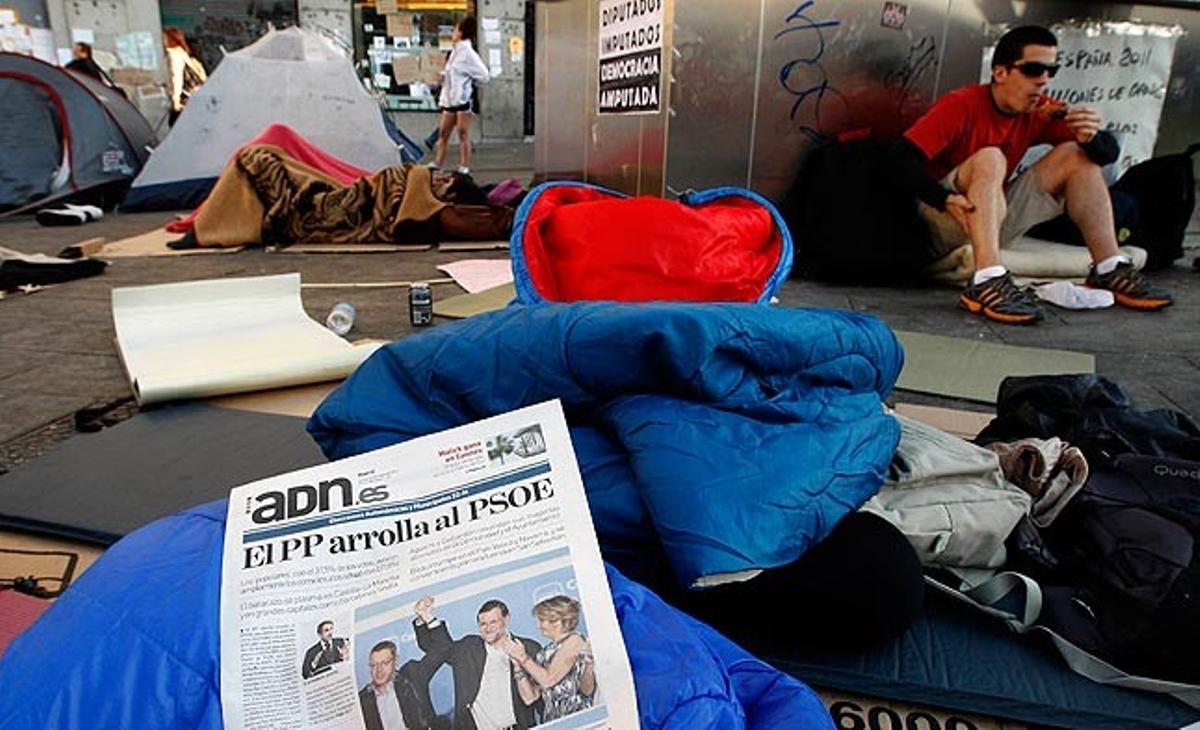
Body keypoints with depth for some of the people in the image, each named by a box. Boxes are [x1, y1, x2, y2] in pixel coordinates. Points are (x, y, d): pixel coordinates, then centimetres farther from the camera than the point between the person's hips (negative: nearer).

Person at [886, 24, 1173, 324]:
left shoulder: (1040, 111, 2)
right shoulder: (962, 106, -15)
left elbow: (1109, 152, 3)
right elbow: (899, 160, -26)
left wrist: (1090, 137, -21)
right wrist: (947, 199, -39)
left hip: (994, 219, 7)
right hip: (942, 219, -6)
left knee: (1076, 154, -1)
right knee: (990, 158, -31)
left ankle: (1109, 270, -5)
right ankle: (987, 284, -45)